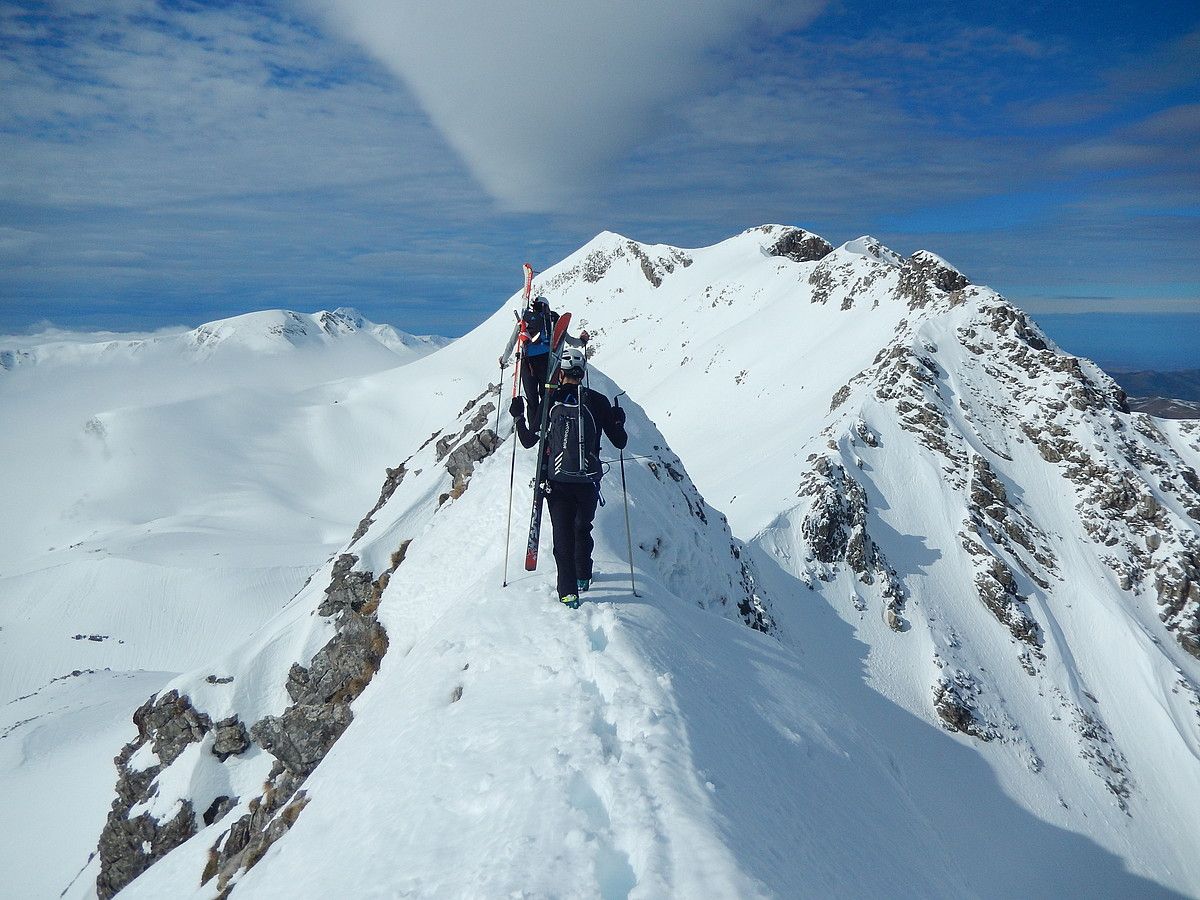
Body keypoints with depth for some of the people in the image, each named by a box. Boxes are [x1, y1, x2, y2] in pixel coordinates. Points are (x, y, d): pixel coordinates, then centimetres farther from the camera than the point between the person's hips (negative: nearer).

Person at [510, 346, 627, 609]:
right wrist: (619, 422, 24)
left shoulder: (550, 401, -4)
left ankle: (568, 591, -1)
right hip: (588, 481, 2)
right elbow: (619, 442, 4)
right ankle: (583, 577, 34)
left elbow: (528, 441, 3)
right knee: (582, 529, 23)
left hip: (557, 481, -1)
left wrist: (518, 417, 19)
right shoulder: (598, 401, -2)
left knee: (563, 535, 5)